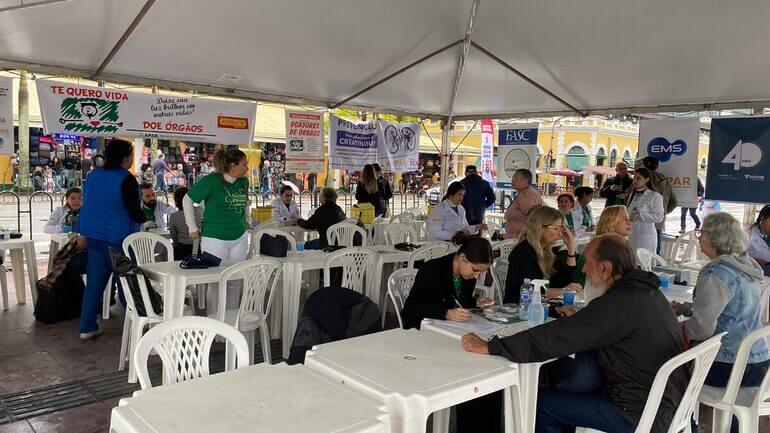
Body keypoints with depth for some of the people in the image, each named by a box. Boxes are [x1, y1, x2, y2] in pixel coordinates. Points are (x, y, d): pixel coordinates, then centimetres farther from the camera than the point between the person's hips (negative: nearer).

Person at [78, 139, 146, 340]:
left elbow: (86, 203, 14)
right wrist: (145, 220, 7)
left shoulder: (94, 174, 8)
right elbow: (135, 212, -15)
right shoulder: (126, 179, -15)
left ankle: (87, 327, 15)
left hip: (94, 236, 7)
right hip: (118, 238, -7)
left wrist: (83, 232, 22)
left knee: (94, 280, 11)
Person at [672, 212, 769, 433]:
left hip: (727, 369, -8)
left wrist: (678, 327, -5)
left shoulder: (717, 273, -21)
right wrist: (682, 307, 12)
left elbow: (702, 327, -24)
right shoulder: (747, 265, 8)